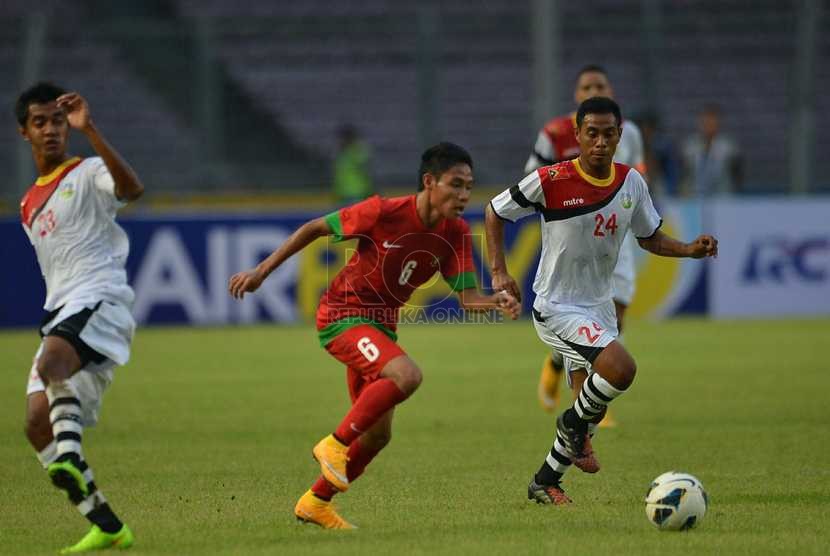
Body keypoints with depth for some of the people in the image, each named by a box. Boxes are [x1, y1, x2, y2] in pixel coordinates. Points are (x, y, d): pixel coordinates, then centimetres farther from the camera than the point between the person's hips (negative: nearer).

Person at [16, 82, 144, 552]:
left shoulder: (88, 174, 2)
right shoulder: (29, 206, 25)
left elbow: (132, 188, -23)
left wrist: (90, 130, -30)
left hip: (99, 299, -8)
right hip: (60, 314, 8)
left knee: (51, 364, -38)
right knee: (38, 423, -5)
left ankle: (70, 460, -52)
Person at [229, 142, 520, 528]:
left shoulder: (456, 233, -6)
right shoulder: (384, 212, -21)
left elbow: (467, 297, -9)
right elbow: (315, 228, -11)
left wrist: (497, 301, -32)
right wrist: (261, 272, -9)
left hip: (381, 324, 7)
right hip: (343, 314, -7)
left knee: (377, 435, 12)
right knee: (406, 374, -32)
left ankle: (315, 502, 31)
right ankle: (336, 444, -16)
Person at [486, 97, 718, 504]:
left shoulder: (631, 183, -2)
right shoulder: (551, 181, -18)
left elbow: (649, 237, 13)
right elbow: (495, 212, -4)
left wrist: (691, 250, -6)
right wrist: (499, 271, -13)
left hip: (599, 305, 7)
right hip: (557, 307, -7)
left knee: (589, 404, 11)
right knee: (621, 368, -27)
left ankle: (545, 482, 29)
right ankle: (575, 424, 1)